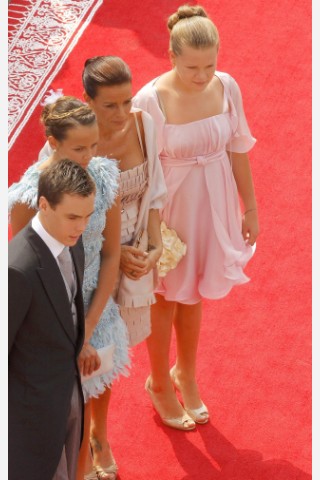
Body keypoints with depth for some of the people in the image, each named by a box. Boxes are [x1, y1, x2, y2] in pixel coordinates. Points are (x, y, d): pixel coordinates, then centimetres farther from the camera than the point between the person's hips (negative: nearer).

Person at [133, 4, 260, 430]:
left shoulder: (227, 87, -13)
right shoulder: (150, 101, -25)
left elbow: (238, 151, -1)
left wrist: (250, 208, 6)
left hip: (214, 206, 4)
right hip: (170, 208, -4)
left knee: (193, 294, 24)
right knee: (167, 298, 17)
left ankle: (186, 372, 49)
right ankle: (159, 383, 41)